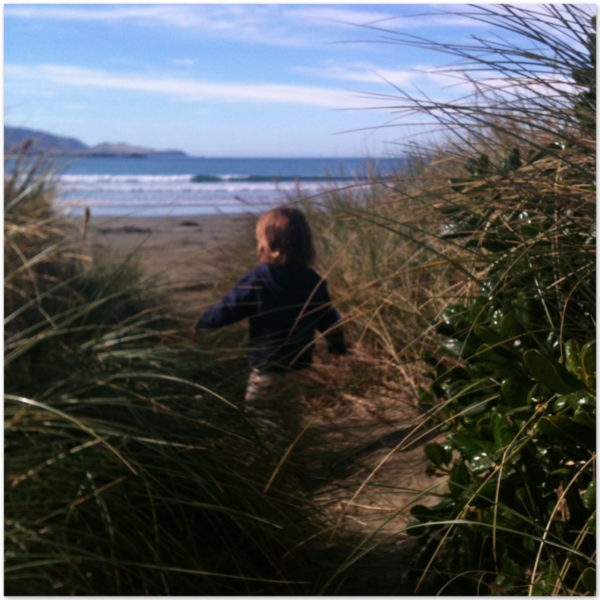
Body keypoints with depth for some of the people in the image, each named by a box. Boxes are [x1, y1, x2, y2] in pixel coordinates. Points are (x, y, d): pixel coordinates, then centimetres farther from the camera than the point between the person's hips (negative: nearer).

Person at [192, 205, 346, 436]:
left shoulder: (258, 279, -19)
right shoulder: (314, 282, -3)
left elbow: (227, 309, -13)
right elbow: (329, 319, 7)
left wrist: (201, 323, 4)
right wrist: (337, 345, 26)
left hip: (267, 367, -7)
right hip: (296, 364, 7)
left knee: (257, 411, 5)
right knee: (279, 411, 24)